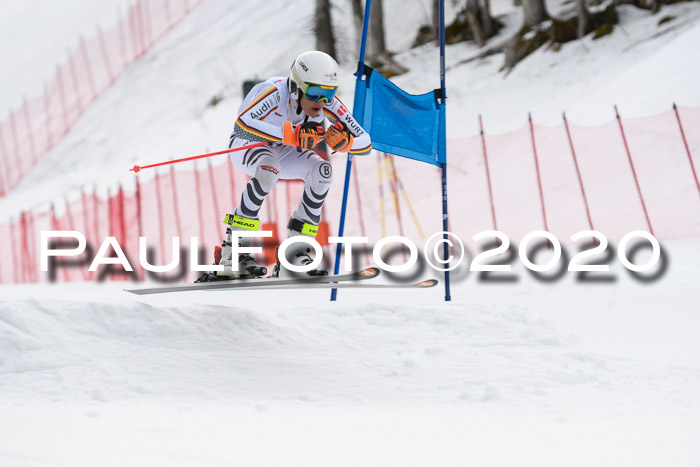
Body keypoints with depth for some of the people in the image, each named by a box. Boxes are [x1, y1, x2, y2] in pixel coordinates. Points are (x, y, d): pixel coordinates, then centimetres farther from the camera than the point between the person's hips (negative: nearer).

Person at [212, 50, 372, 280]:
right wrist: (293, 134, -56)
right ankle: (233, 249, -28)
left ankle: (295, 252, -13)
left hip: (283, 151, 5)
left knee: (322, 170, -21)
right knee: (268, 169, -36)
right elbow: (242, 124, -51)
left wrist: (344, 142, -41)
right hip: (246, 143, -5)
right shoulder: (277, 92, -35)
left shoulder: (328, 103, -21)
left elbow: (365, 143, -18)